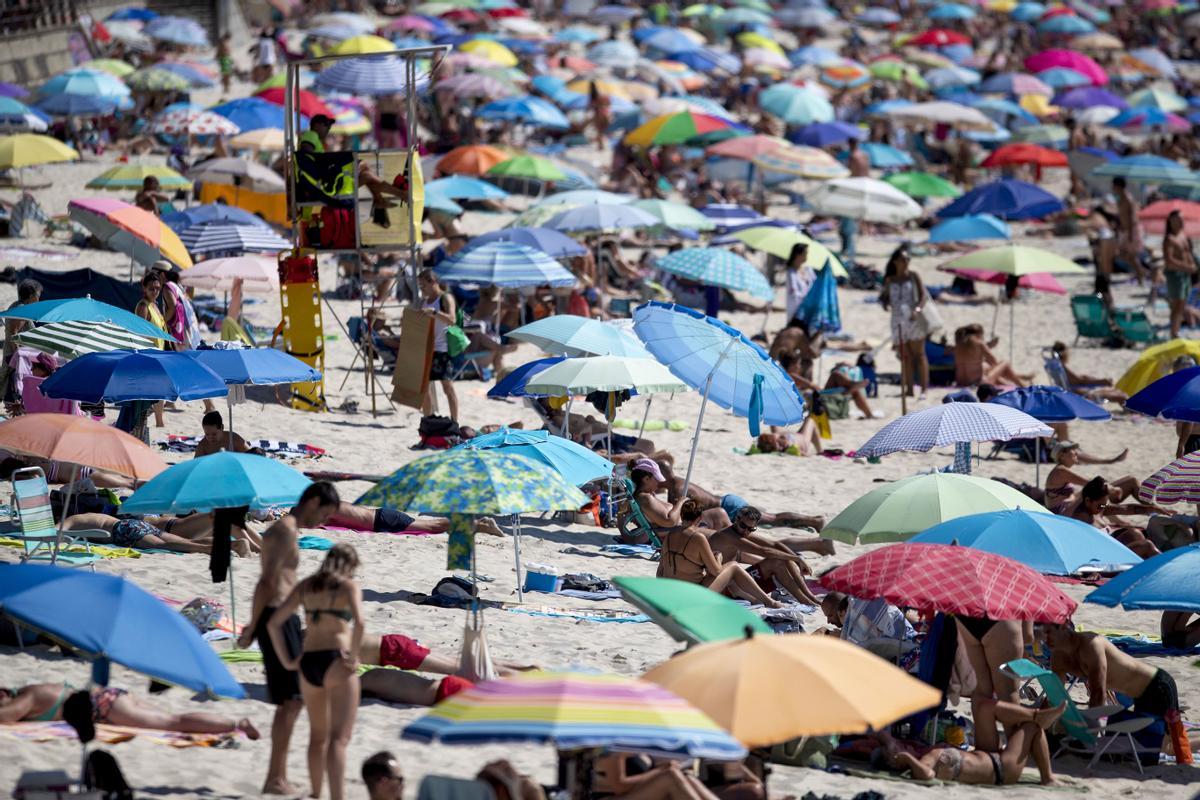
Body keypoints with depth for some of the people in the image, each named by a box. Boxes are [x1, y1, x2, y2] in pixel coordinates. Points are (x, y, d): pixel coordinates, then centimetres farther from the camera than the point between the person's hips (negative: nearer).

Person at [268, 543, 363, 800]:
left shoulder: (306, 586, 13)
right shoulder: (349, 586, -1)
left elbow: (274, 622, 7)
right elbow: (359, 622, -20)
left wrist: (286, 660, 11)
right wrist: (353, 656, -11)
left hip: (308, 663, 5)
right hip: (336, 662, -5)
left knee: (318, 735, 23)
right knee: (339, 738, -9)